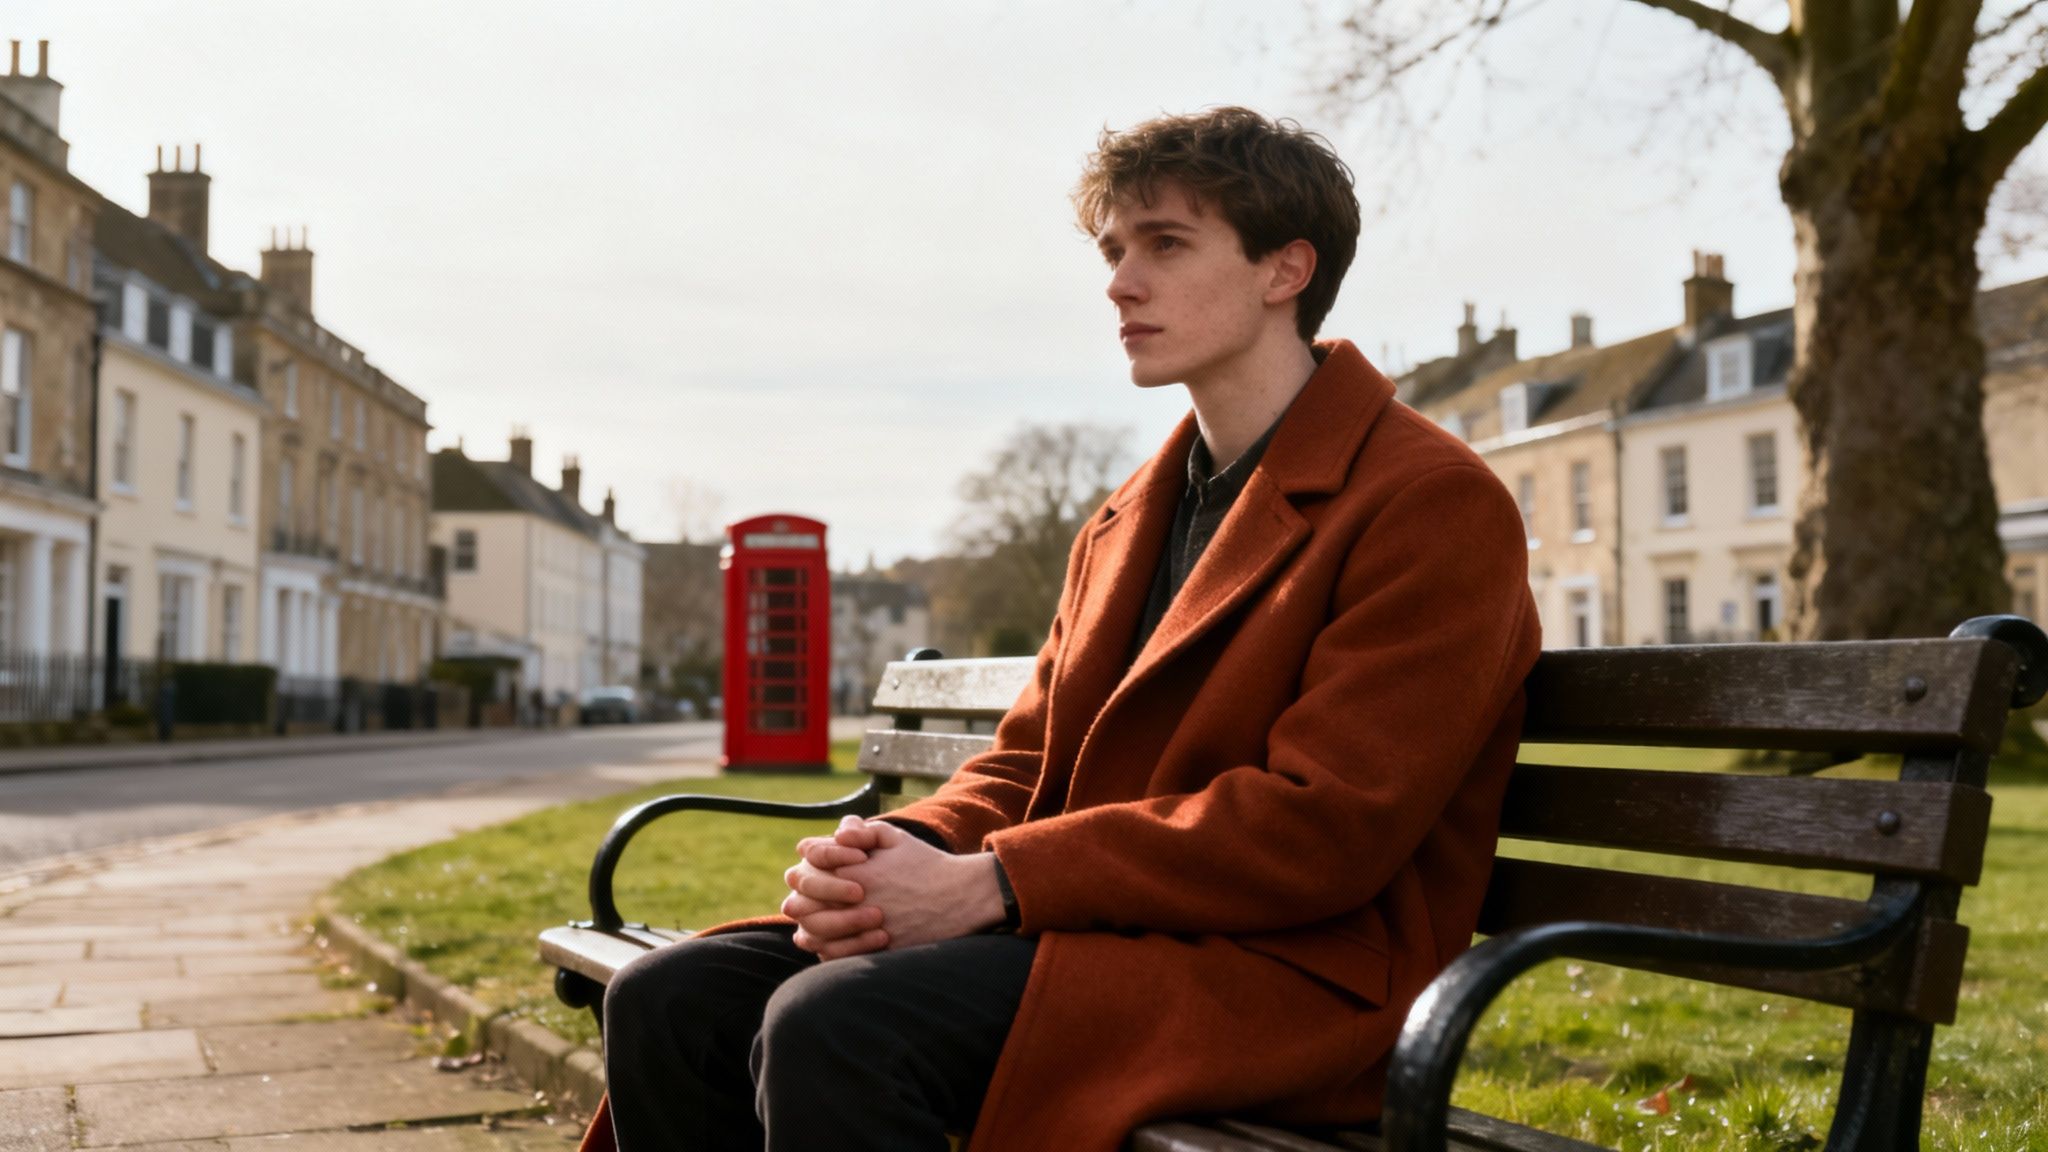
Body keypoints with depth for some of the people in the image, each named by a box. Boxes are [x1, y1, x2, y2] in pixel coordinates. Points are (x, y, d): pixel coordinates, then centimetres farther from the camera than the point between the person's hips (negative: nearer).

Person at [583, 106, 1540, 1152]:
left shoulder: (1436, 504, -7)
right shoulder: (1120, 526, 20)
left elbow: (1324, 824, -16)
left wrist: (989, 881, -18)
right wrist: (899, 855, -7)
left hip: (1281, 981, -8)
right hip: (1087, 932, 8)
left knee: (833, 1025, -30)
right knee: (667, 1000, -8)